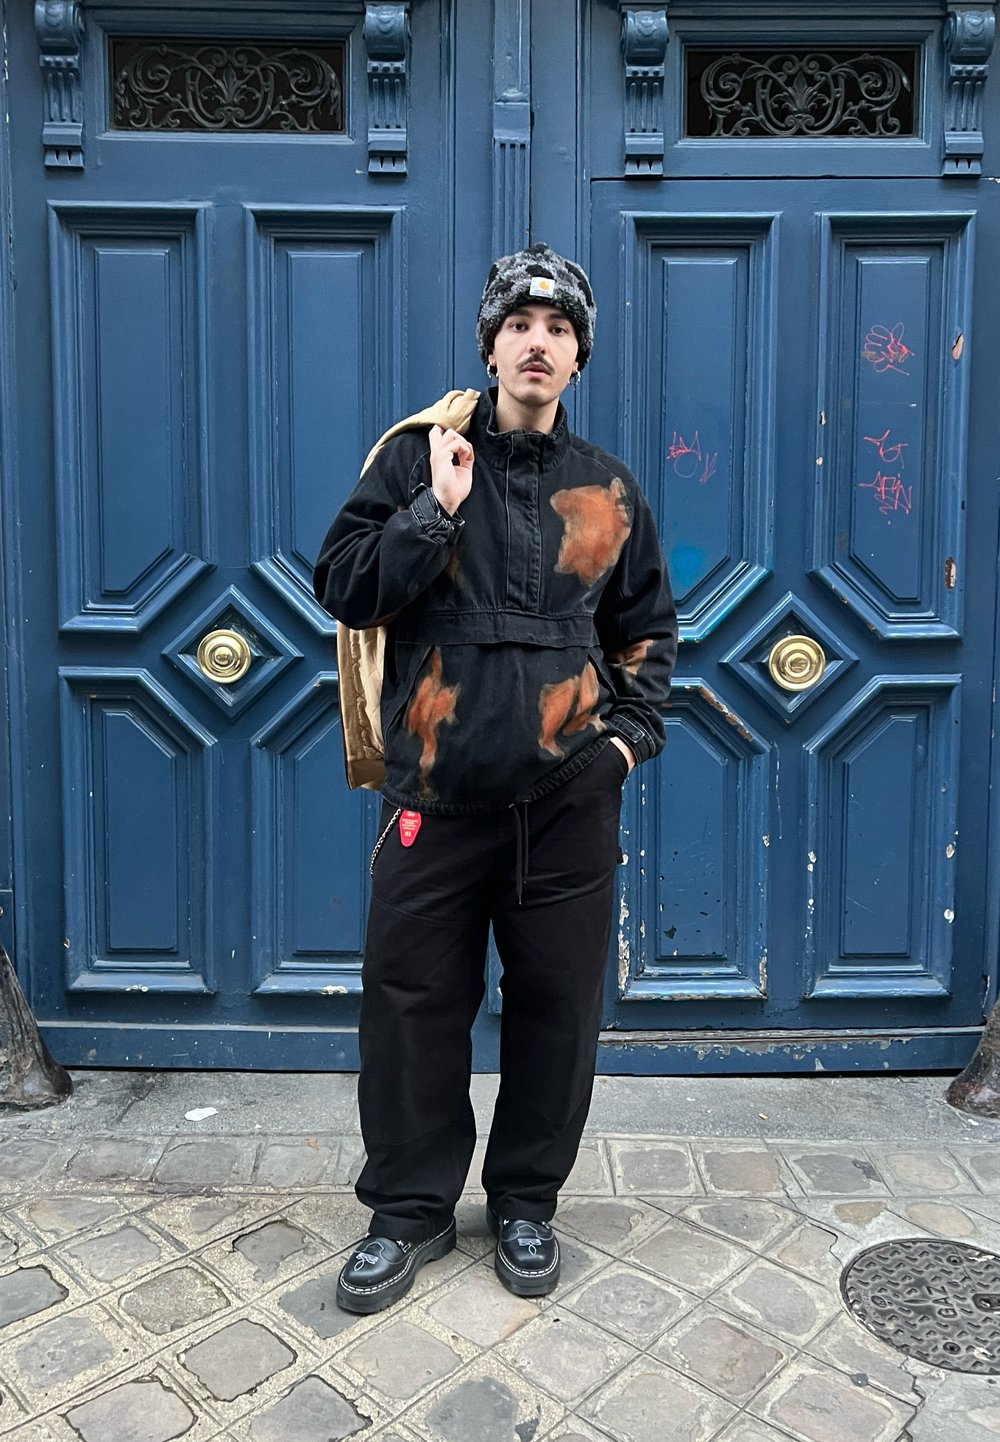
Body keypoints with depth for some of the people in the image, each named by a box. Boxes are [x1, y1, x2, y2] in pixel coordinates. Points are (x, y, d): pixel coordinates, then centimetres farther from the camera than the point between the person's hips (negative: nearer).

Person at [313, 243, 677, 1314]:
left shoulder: (609, 490, 10)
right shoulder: (417, 460, 3)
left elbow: (649, 626, 17)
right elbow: (341, 588, -4)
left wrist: (633, 730, 5)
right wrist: (437, 510, -13)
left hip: (569, 803, 2)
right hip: (435, 795, -1)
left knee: (556, 1007, 10)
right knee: (412, 1004, 6)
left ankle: (526, 1201, 32)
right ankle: (410, 1207, 28)